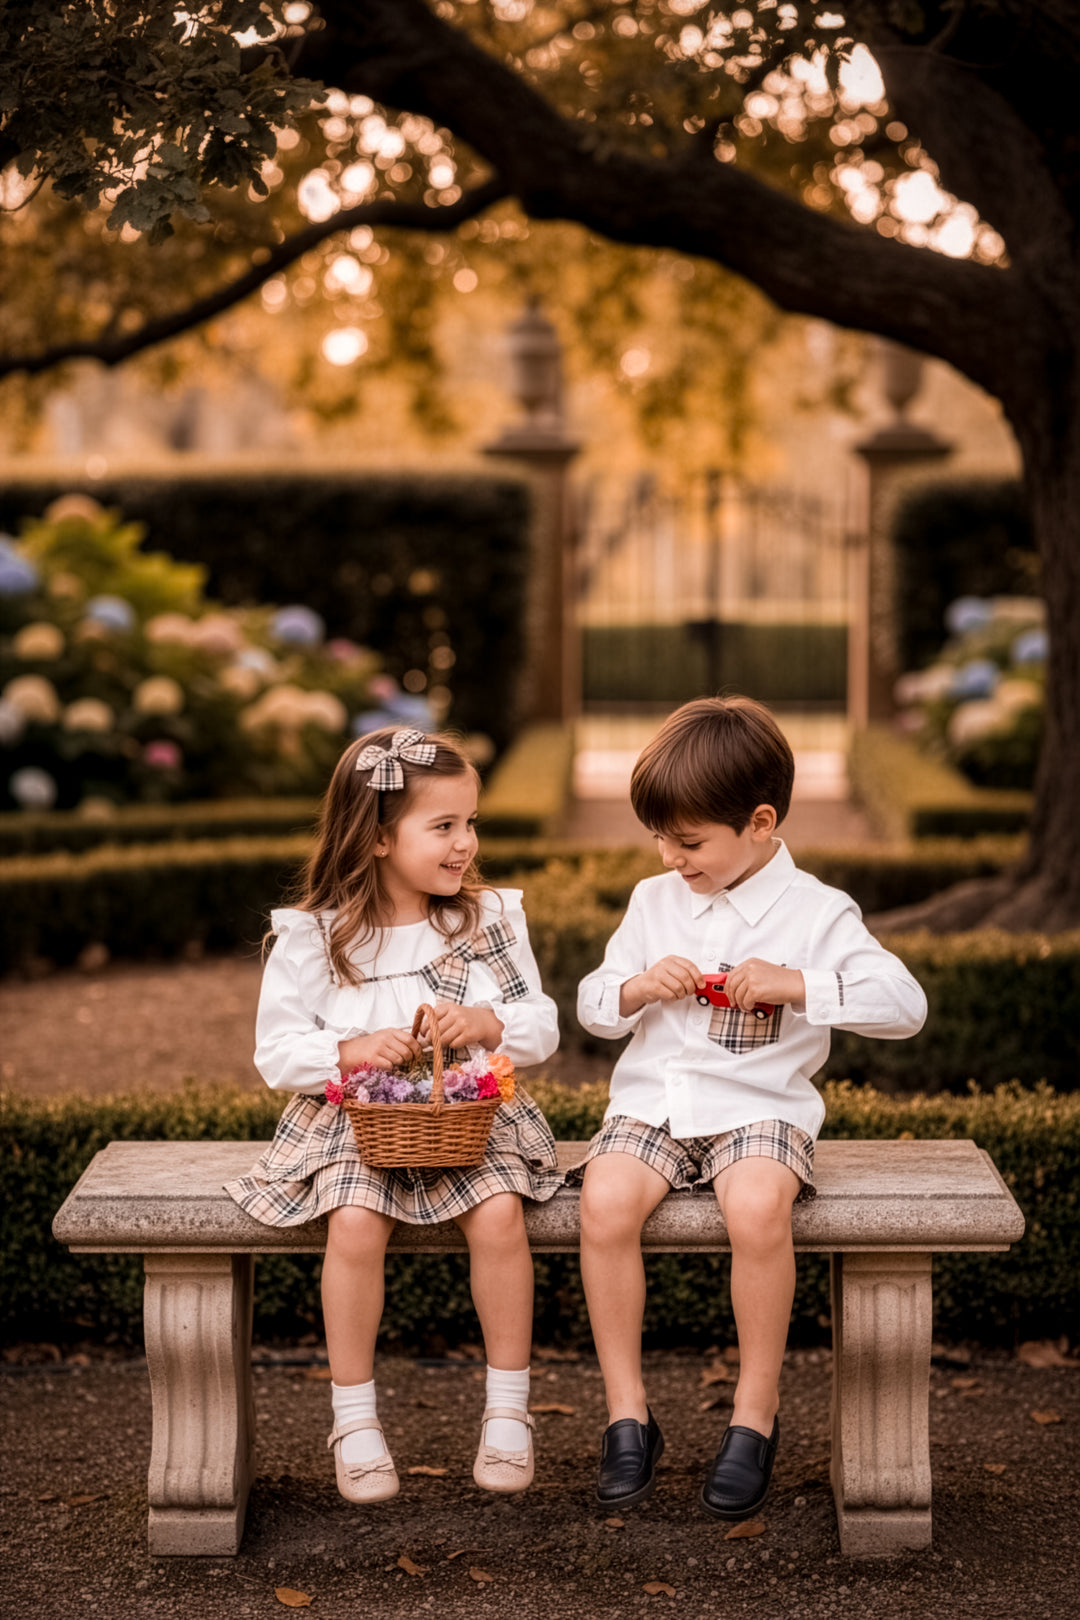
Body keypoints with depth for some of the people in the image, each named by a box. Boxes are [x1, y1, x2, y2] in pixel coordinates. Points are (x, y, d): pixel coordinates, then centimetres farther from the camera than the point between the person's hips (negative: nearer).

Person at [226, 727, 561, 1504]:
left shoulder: (492, 918, 4)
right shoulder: (313, 937, -3)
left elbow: (543, 1029, 6)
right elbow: (276, 1052, -2)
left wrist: (492, 1023, -15)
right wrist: (349, 1052, -19)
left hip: (471, 1113, 1)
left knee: (499, 1213, -26)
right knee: (355, 1224, -28)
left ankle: (508, 1409, -7)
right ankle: (354, 1418, -9)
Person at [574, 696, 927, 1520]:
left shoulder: (816, 912, 1)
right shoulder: (654, 902, 15)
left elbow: (905, 1004, -9)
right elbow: (592, 1004, 18)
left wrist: (795, 984, -17)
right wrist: (639, 986, -4)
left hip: (760, 1106, -3)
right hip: (653, 1102, 4)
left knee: (758, 1207, -35)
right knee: (605, 1200, -28)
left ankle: (756, 1413, -14)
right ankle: (628, 1413, -13)